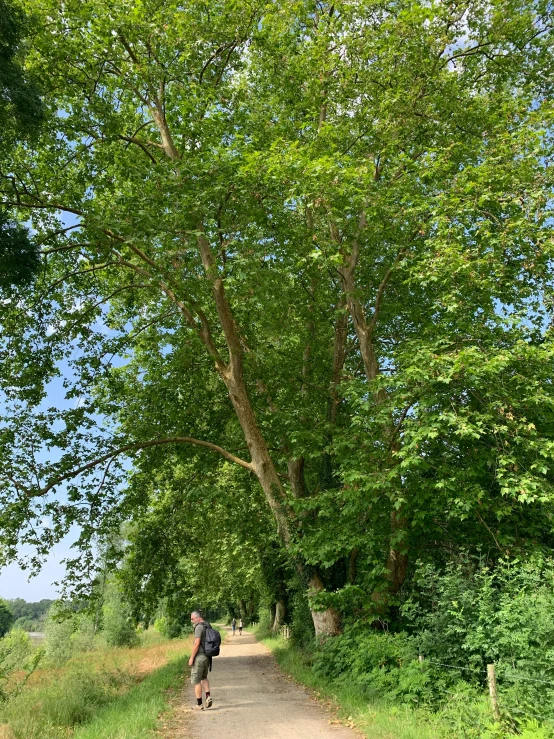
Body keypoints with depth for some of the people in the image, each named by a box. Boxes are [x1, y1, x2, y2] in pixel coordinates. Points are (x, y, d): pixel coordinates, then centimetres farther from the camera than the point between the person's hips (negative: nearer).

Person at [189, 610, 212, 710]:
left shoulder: (199, 627, -16)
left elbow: (197, 643, -23)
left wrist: (191, 658, -16)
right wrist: (208, 656, 20)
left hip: (199, 656, -9)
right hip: (207, 656, 9)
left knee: (196, 680, 3)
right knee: (204, 677, 23)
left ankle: (199, 704, 8)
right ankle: (208, 696, 7)